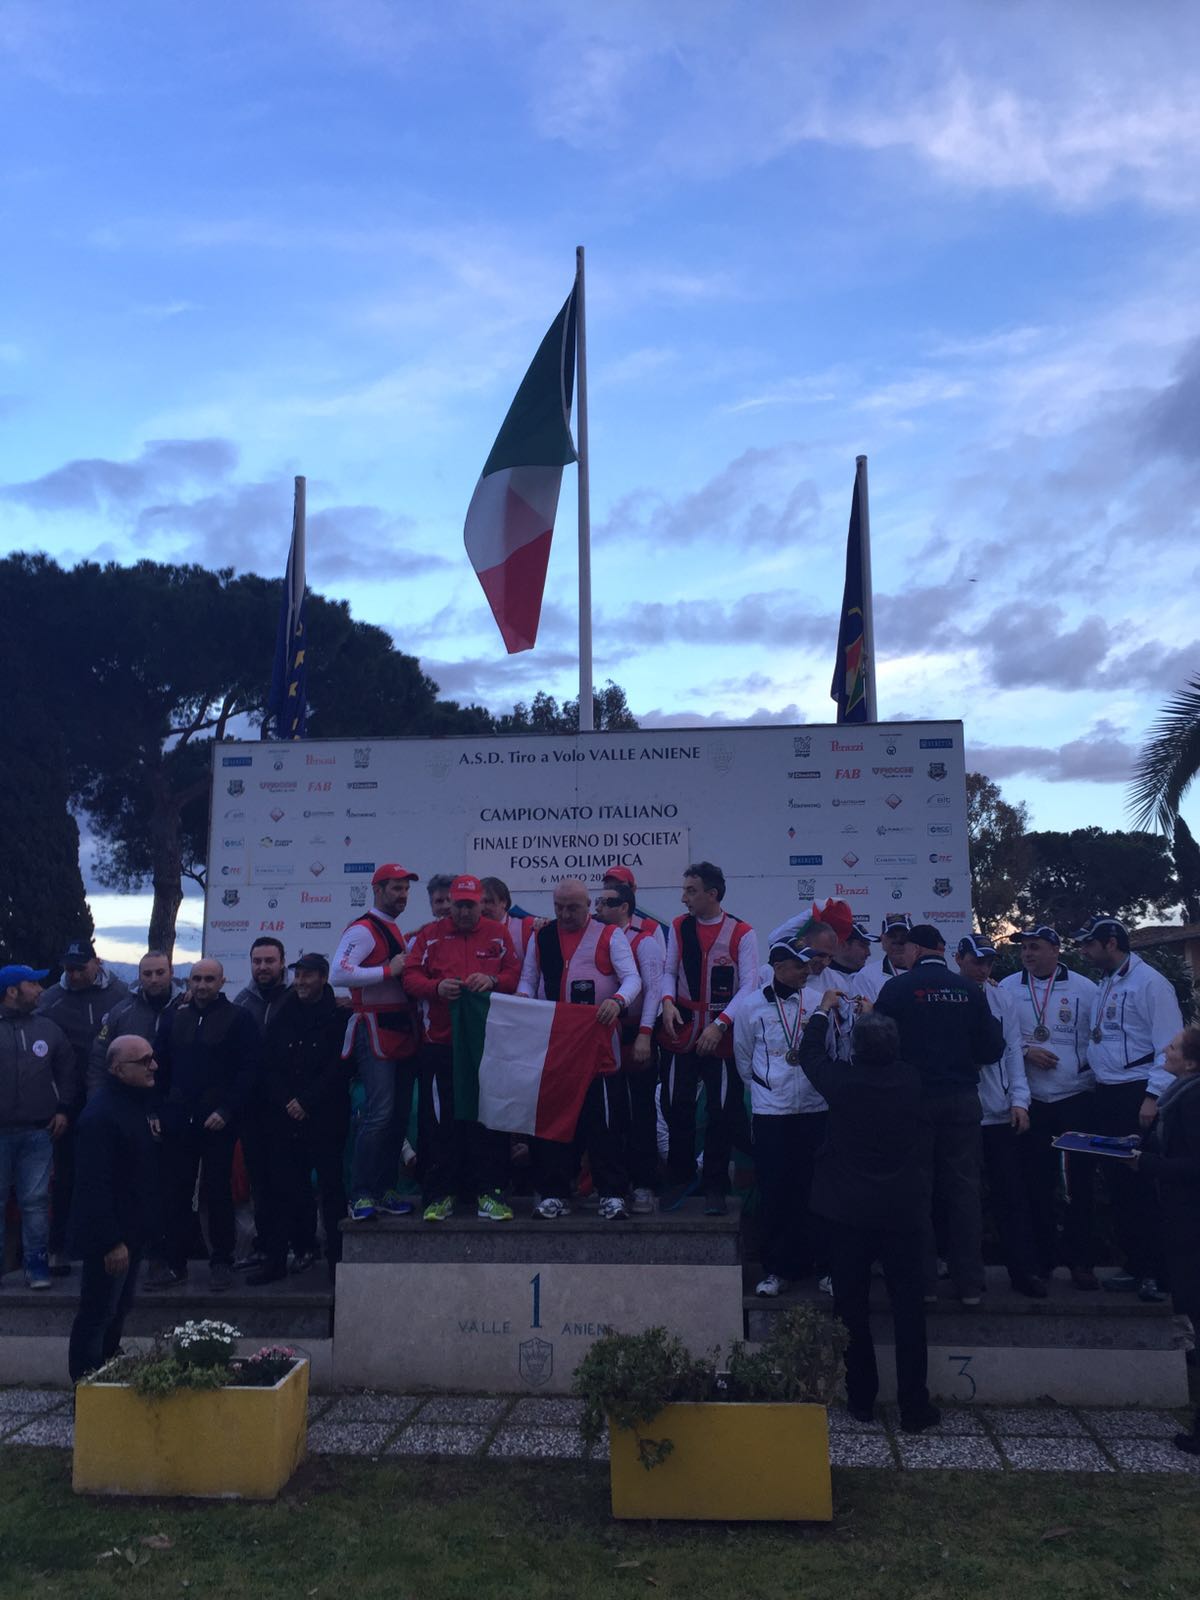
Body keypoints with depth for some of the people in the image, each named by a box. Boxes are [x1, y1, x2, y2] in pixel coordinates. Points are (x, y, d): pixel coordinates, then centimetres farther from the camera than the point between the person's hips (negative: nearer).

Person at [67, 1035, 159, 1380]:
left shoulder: (136, 1102, 7)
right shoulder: (101, 1114, -23)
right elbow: (94, 1185, -26)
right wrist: (111, 1242, -25)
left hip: (131, 1230, 10)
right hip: (109, 1238, -10)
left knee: (118, 1310, 20)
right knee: (96, 1318, 2)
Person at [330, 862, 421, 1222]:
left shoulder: (395, 931, 20)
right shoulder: (363, 930, -10)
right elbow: (338, 975, -24)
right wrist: (389, 970, -21)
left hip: (403, 1029, 9)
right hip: (375, 1030, -9)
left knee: (400, 1114, 10)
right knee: (380, 1113, -14)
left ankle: (385, 1190, 18)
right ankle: (361, 1195, -6)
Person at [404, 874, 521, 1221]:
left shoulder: (498, 935, 9)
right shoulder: (430, 935, 8)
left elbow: (515, 974, 4)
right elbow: (411, 977, 2)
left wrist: (493, 981, -15)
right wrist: (437, 987, -16)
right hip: (440, 1044, 0)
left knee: (488, 1117, 2)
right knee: (441, 1120, 3)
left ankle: (489, 1192, 10)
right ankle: (441, 1193, 11)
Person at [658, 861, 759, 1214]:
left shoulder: (741, 933, -7)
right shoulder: (679, 927, 4)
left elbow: (749, 985, -10)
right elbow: (669, 971, 6)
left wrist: (720, 1025, -18)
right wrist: (668, 1000, -14)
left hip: (723, 1036, -3)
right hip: (681, 1033, 3)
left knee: (722, 1112, 4)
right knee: (677, 1108, 7)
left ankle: (715, 1188, 19)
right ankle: (682, 1178, 26)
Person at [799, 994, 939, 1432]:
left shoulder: (842, 1080, -14)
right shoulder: (910, 1080, -8)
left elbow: (809, 1054, 7)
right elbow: (892, 1058, 17)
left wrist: (823, 1010, 21)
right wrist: (871, 1017, 27)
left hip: (849, 1210, -1)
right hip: (904, 1210, 1)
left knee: (852, 1308, 11)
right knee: (908, 1309, 9)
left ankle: (862, 1400, 20)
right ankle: (914, 1407, 13)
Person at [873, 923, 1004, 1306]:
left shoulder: (896, 988, -7)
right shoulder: (969, 990, 1)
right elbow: (992, 1049, 3)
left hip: (913, 1099, -2)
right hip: (962, 1099, 2)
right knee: (964, 1189, 9)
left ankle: (923, 1281, 11)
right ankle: (969, 1283, 13)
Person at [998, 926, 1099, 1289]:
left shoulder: (1084, 988, 0)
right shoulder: (1007, 989, 2)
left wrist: (1096, 1076, -4)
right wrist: (1025, 1051, -12)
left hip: (1077, 1098, -1)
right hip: (1031, 1101, 1)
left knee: (1080, 1182, 1)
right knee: (1036, 1184, 8)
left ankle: (1081, 1261, 13)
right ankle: (1042, 1259, 21)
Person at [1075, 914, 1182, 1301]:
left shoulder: (1148, 982, -11)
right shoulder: (1104, 985, 15)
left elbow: (1169, 1046, -15)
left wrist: (1154, 1096, -20)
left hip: (1138, 1095, -8)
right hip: (1107, 1095, 9)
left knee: (1145, 1184, -3)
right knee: (1117, 1181, 12)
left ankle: (1160, 1271, 7)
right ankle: (1135, 1265, 22)